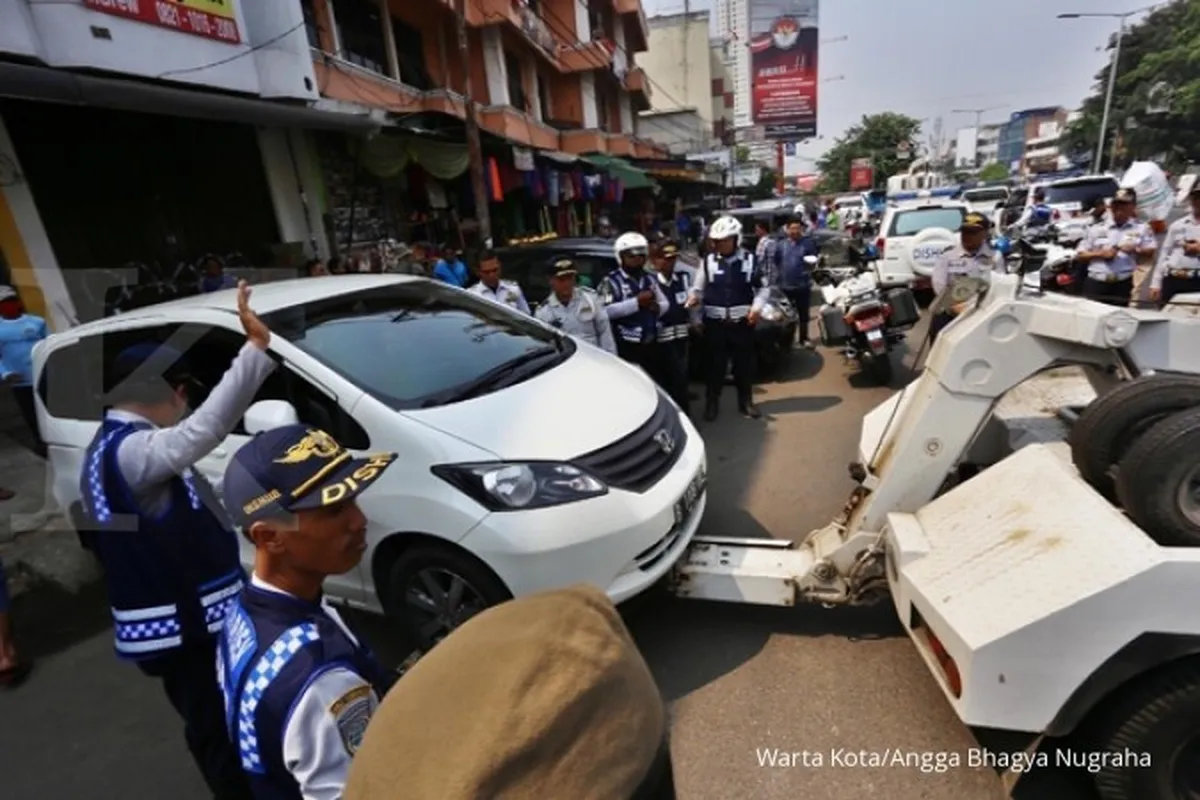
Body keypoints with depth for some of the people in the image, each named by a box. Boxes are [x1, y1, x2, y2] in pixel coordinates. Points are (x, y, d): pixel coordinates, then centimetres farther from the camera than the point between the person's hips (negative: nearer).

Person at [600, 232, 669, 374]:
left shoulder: (649, 279, 15)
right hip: (626, 346, -7)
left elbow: (665, 303, 20)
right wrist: (636, 302, -23)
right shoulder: (611, 281, -8)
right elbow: (605, 311, -21)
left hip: (650, 343, 7)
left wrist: (658, 307, -5)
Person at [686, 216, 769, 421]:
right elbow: (698, 289, 3)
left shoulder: (749, 260, 1)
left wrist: (757, 306, -8)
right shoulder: (708, 261, 0)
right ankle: (712, 403, 19)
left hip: (742, 322, 1)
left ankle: (746, 402, 26)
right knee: (715, 364, 5)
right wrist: (693, 298, -19)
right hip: (715, 323, -1)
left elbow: (762, 288, 8)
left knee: (744, 363, 10)